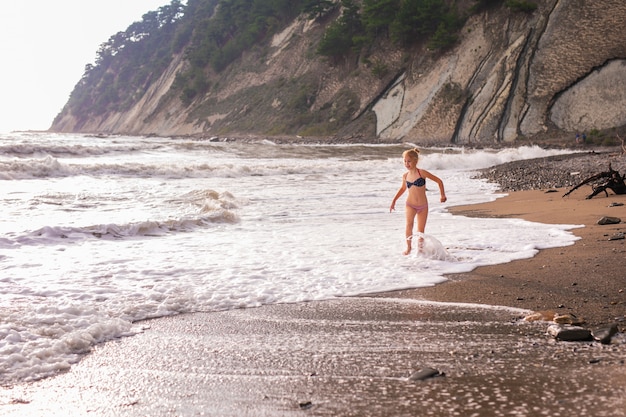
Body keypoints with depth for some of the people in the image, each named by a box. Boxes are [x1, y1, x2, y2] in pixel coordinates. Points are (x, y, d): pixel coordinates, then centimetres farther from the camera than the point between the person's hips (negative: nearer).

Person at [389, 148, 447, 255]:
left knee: (421, 230, 5)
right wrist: (394, 201, 20)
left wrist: (442, 195, -9)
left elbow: (439, 181, -5)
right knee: (409, 223, -26)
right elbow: (403, 188, 22)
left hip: (423, 206, -1)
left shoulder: (422, 173, -11)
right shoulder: (405, 176, 1)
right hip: (410, 205, 1)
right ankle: (408, 247, -16)